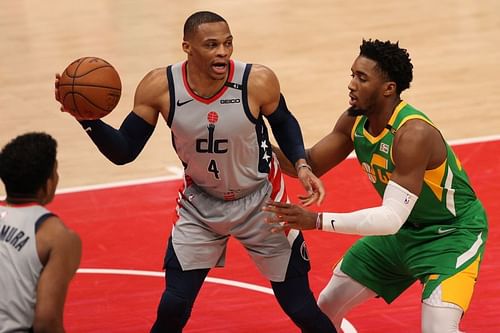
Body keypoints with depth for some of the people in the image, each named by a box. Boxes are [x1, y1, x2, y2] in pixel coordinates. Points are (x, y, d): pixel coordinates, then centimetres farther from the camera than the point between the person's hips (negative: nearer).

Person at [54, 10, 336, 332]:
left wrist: (302, 166, -18)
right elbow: (124, 152, -13)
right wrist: (88, 118, -29)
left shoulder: (258, 81, -25)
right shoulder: (159, 87, -22)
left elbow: (284, 124, -2)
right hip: (200, 203, 1)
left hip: (261, 201, -1)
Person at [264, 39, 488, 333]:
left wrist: (317, 220, -42)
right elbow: (310, 165, 2)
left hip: (453, 232, -8)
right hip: (403, 230, 8)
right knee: (327, 306, 13)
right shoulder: (354, 121, -11)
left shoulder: (414, 134, -35)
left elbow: (393, 218, -37)